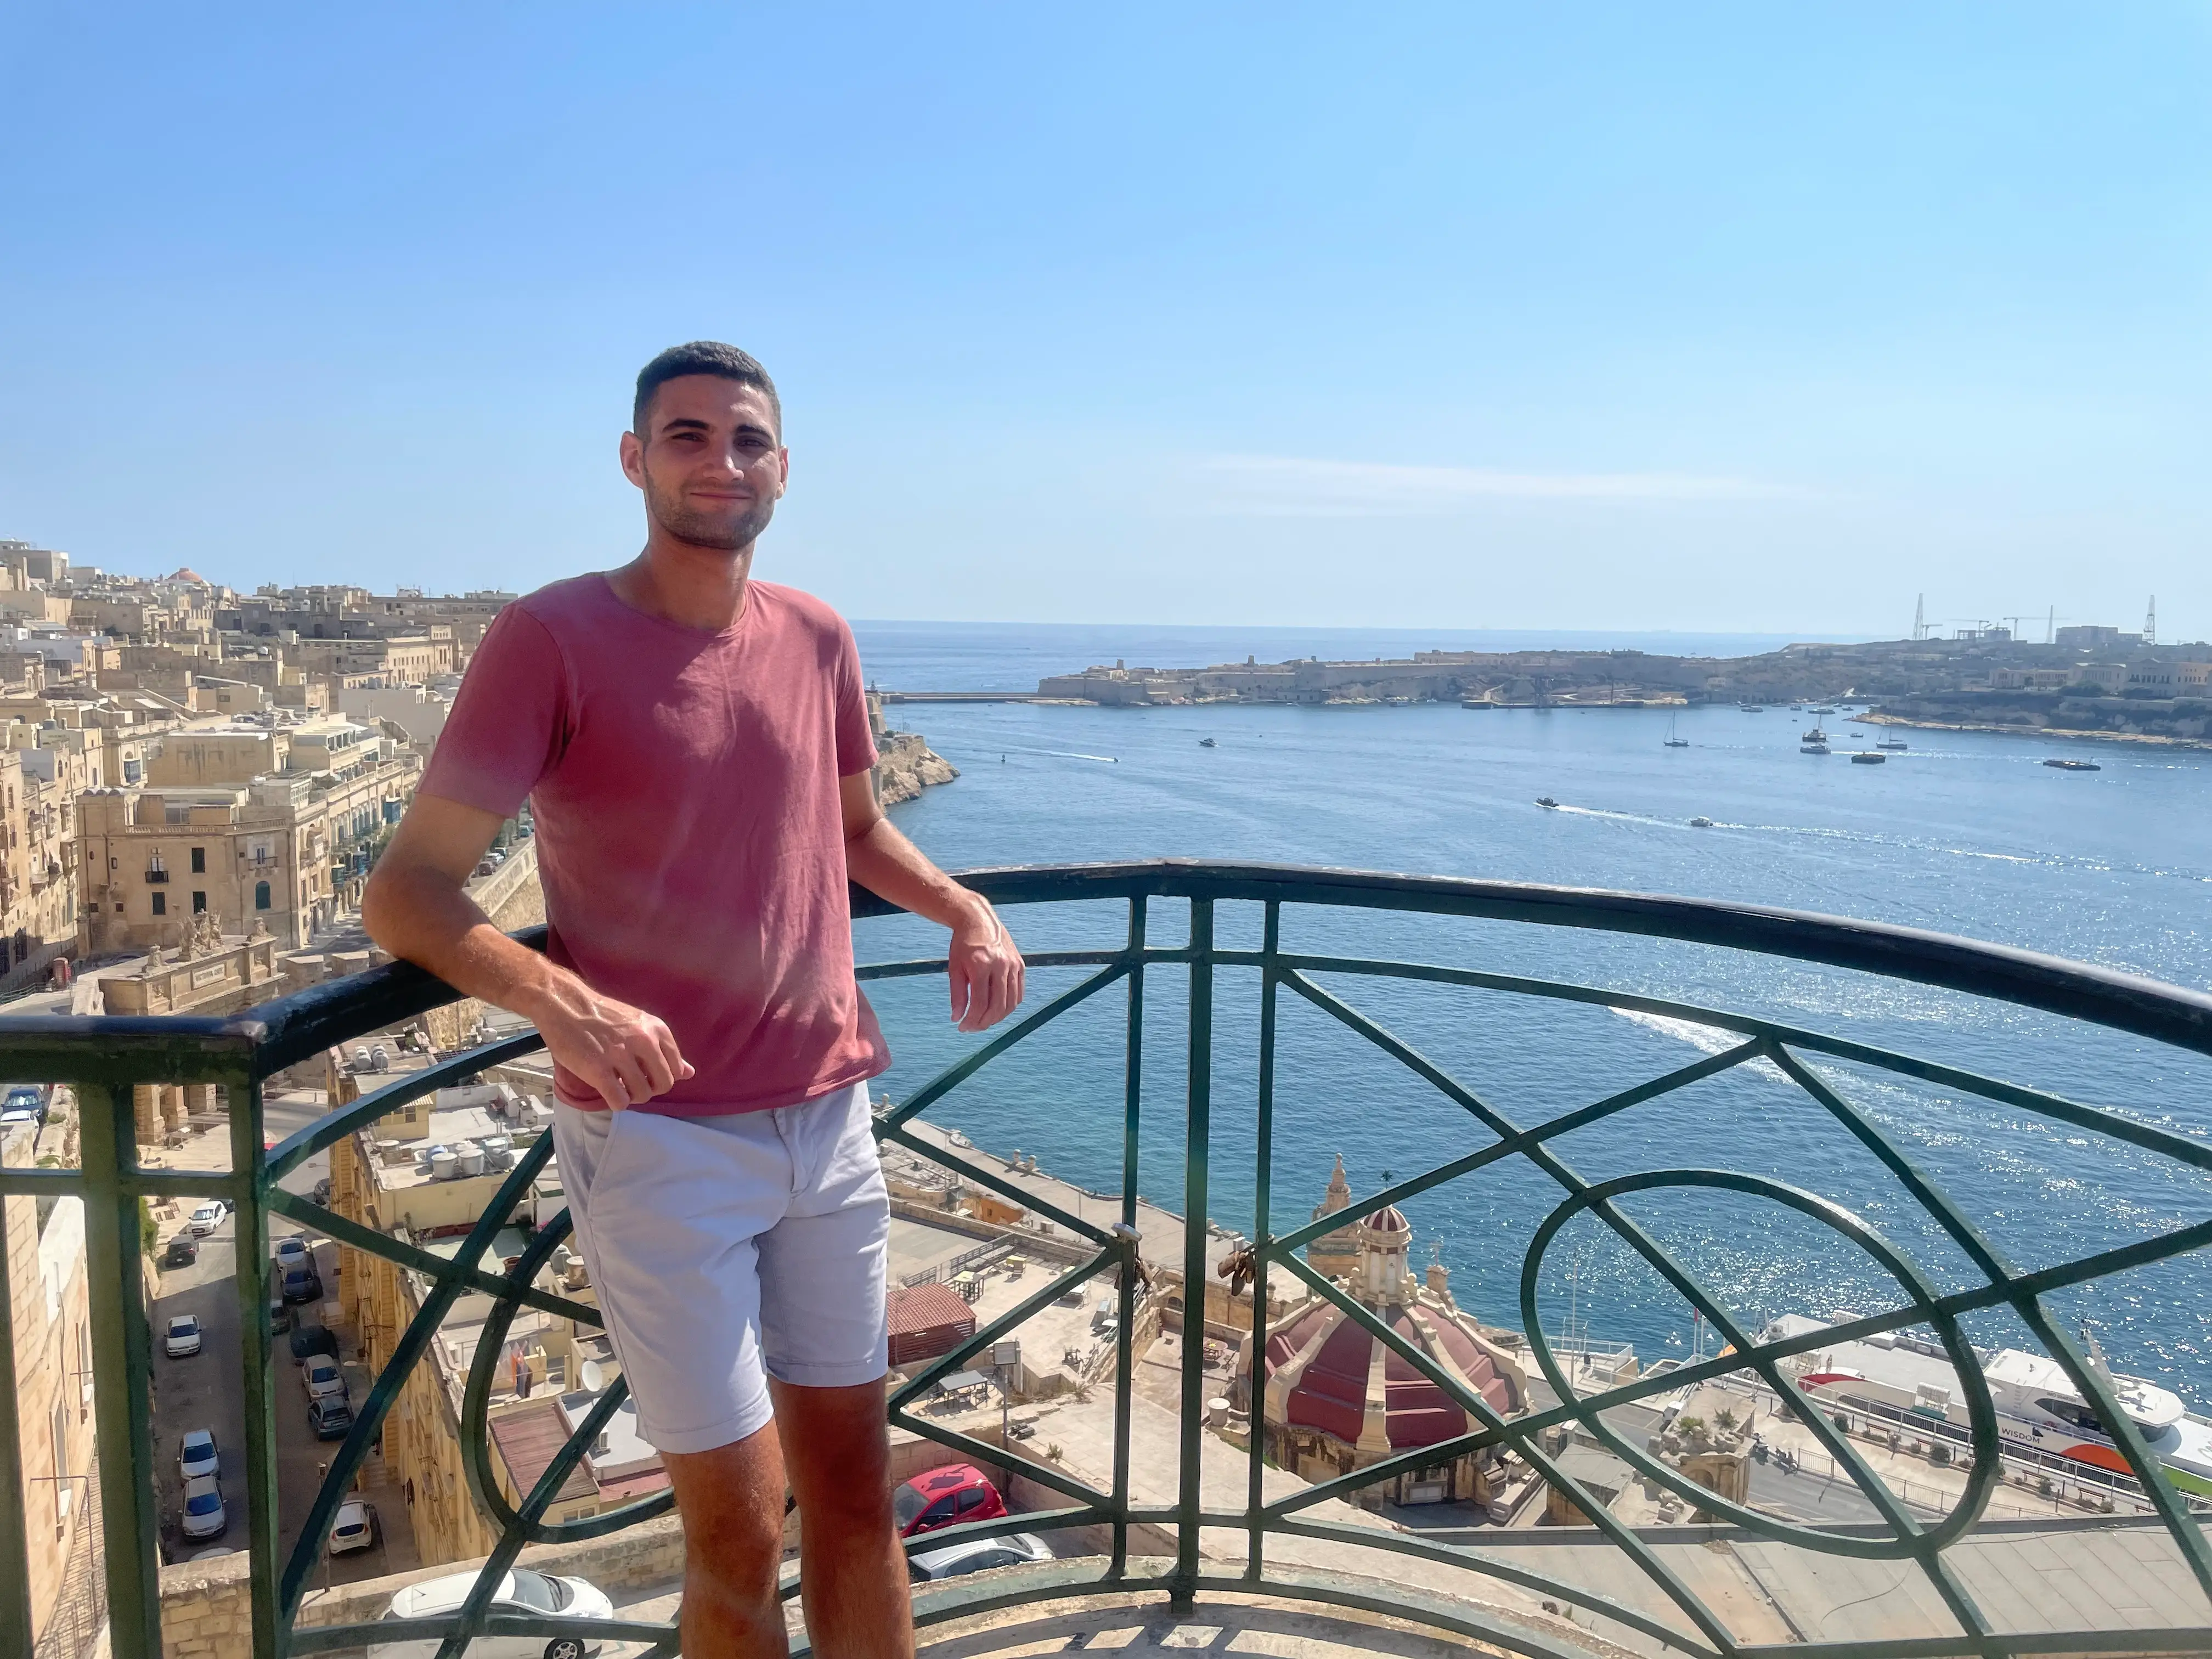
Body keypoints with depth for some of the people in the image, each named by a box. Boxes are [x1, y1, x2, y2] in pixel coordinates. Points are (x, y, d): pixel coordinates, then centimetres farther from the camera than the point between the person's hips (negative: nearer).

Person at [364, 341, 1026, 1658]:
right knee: (738, 1531, 4)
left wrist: (965, 910, 4)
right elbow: (408, 892, -11)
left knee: (856, 1491, 16)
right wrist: (559, 998, -29)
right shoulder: (555, 637, -9)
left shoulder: (817, 638, 6)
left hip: (829, 1118, 5)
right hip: (658, 1138, -5)